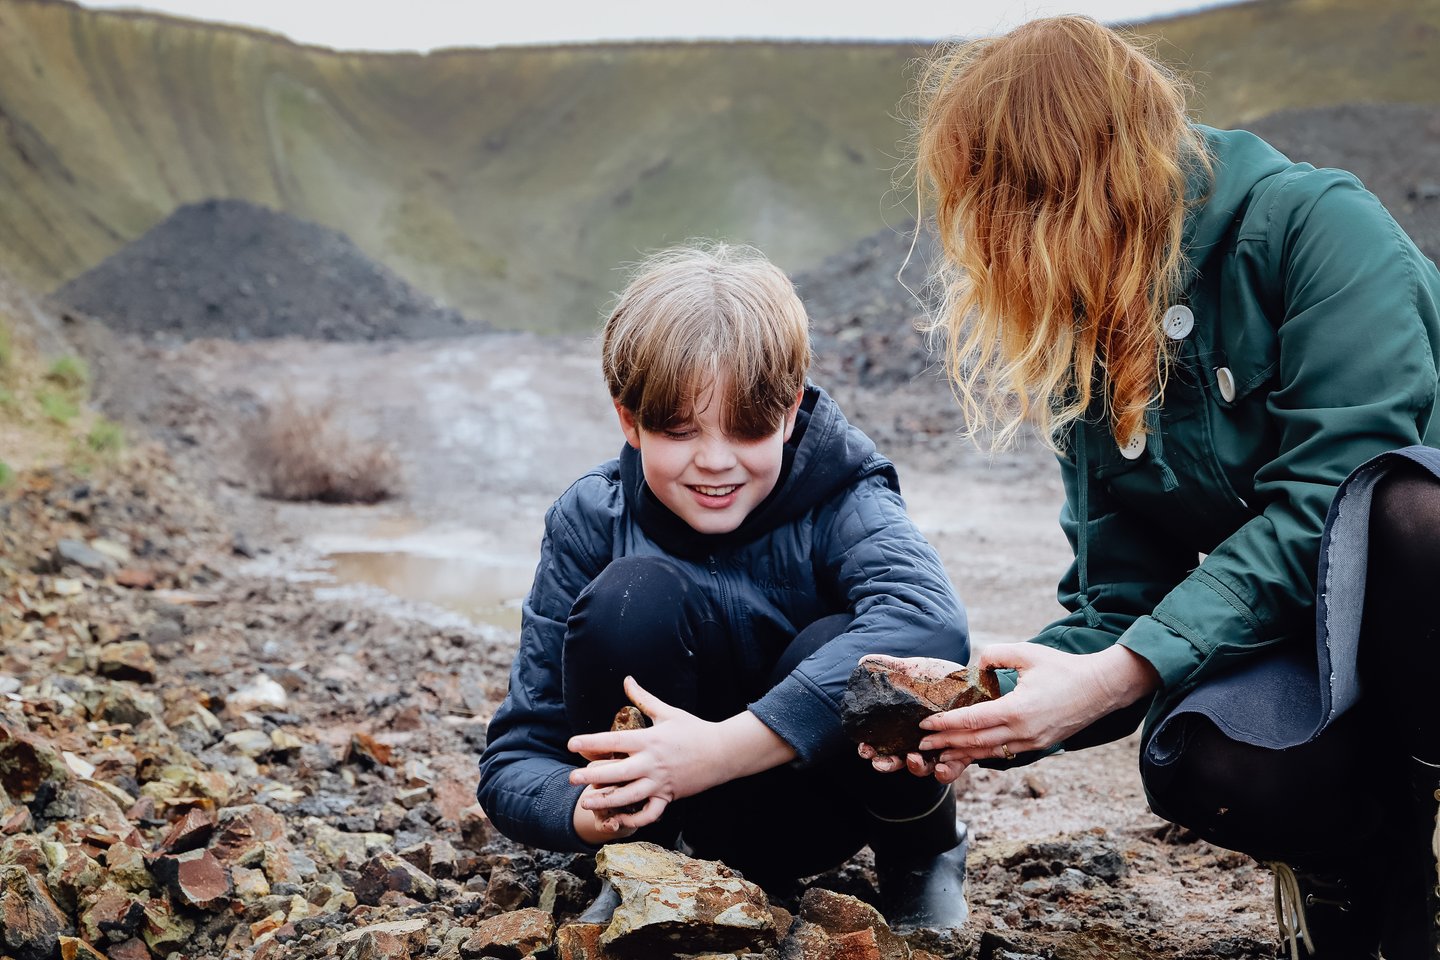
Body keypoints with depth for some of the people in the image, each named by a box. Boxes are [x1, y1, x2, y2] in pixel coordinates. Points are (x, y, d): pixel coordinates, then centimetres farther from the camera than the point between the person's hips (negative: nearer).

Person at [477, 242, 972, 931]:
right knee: (633, 595, -27)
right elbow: (515, 759, -15)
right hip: (681, 817, 0)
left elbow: (932, 621, -45)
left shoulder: (842, 503, -21)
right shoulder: (590, 523, -16)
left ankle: (923, 853, 0)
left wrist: (723, 748, -50)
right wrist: (588, 814, -39)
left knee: (855, 656, -33)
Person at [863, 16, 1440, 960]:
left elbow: (1330, 490, -23)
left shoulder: (1314, 220, -14)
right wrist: (985, 706, -16)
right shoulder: (1090, 354, 4)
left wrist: (1118, 675, -28)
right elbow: (1121, 605, 3)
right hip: (1294, 642, 4)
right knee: (1205, 760, -31)